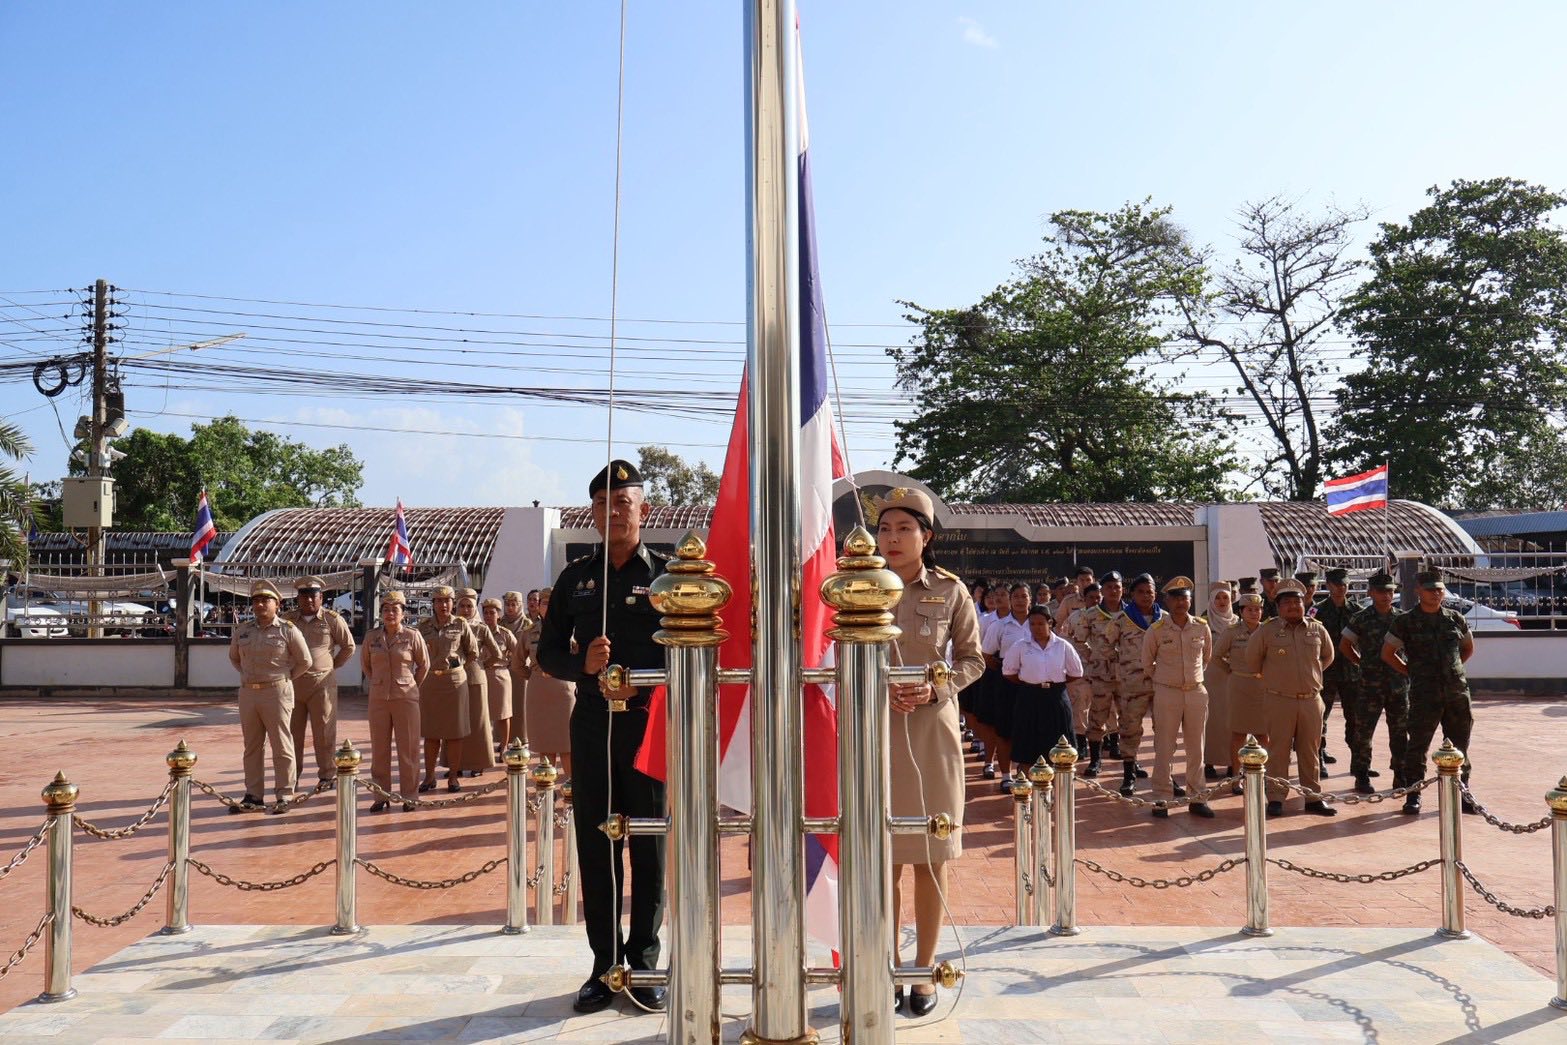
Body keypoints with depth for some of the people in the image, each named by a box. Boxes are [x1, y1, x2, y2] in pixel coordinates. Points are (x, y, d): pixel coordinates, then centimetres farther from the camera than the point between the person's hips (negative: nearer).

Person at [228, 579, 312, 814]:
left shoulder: (287, 630, -3)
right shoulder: (242, 631, 10)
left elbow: (304, 661, 2)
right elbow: (233, 657, 26)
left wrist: (284, 678, 1)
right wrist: (247, 676, 14)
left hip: (277, 692, -5)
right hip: (248, 693, 5)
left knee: (281, 746, -1)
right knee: (251, 747, 10)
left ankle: (283, 796, 5)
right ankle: (253, 796, 17)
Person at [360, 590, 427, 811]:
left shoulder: (413, 636, -3)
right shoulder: (372, 637, 4)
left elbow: (424, 665, 8)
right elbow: (365, 664, 19)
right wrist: (377, 683, 13)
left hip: (406, 698, -2)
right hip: (378, 699, 2)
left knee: (408, 749, 1)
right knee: (379, 749, 6)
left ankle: (408, 796, 10)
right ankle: (381, 795, 16)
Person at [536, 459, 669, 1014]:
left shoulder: (666, 574, 0)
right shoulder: (575, 577, 10)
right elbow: (548, 652, 11)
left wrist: (642, 684, -17)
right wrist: (583, 664, -11)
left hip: (650, 723, -3)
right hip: (592, 724, 3)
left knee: (649, 846, 3)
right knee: (595, 845, 6)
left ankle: (643, 962, 16)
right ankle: (605, 964, 16)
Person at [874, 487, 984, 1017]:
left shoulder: (950, 590, -2)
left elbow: (972, 659, 4)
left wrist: (935, 688, -12)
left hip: (932, 730, -1)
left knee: (930, 858, 5)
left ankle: (924, 971, 20)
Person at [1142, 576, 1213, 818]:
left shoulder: (1202, 628, 1)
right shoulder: (1156, 630, -6)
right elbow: (1147, 663, 8)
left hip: (1197, 691, 3)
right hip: (1166, 693, -2)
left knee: (1196, 748, 8)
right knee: (1164, 748, 1)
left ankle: (1196, 797, 17)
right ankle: (1161, 798, 8)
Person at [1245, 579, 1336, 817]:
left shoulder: (1317, 630, 5)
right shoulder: (1267, 630, -3)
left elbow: (1328, 656, 22)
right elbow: (1252, 659, 8)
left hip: (1311, 699, 3)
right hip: (1279, 700, -3)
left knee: (1310, 750, 10)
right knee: (1278, 750, 1)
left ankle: (1313, 797, 18)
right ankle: (1275, 798, 7)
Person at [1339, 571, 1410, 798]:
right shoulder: (1361, 619, -2)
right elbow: (1344, 646, 7)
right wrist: (1363, 663, 5)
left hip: (1399, 683, 3)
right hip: (1369, 685, -3)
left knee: (1401, 733, 8)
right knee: (1363, 731, 1)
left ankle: (1401, 777, 18)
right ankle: (1362, 777, 11)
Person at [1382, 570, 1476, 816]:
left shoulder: (1456, 619, 8)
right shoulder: (1405, 621, -1)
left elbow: (1469, 648, 24)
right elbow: (1387, 654, 5)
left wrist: (1451, 668, 14)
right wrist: (1411, 673, 2)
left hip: (1458, 691, 3)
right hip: (1424, 694, -3)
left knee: (1459, 746, 10)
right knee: (1417, 746, -1)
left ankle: (1461, 793, 22)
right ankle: (1413, 795, 8)